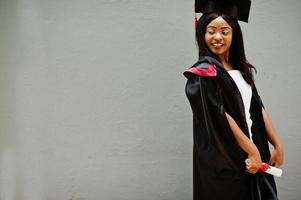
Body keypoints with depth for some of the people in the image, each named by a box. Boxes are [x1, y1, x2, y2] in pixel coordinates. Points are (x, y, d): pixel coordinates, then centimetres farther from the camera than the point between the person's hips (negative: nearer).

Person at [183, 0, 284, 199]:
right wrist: (252, 150, -16)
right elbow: (220, 116, -18)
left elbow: (258, 108, 9)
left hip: (250, 151, 7)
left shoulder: (242, 69, 10)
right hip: (222, 158, -7)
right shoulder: (204, 72, -11)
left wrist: (278, 145, 3)